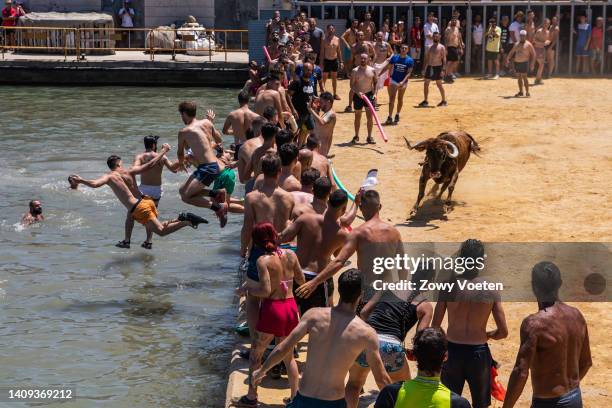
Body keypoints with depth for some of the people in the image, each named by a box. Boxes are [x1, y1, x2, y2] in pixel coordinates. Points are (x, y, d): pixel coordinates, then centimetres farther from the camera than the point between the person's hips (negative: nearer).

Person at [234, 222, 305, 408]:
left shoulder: (263, 261, -14)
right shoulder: (290, 255, 0)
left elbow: (266, 291, -19)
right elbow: (301, 280, 10)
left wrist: (247, 288, -4)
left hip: (273, 309, -5)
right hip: (291, 307, 5)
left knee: (255, 354, 13)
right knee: (288, 355, 18)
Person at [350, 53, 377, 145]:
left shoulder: (372, 70, 1)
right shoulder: (355, 71, -6)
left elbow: (375, 83, 9)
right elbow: (352, 84, -7)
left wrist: (374, 93, -1)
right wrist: (358, 92, -22)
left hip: (369, 94, 1)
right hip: (358, 95, -1)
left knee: (369, 116, -2)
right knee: (357, 116, 8)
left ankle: (369, 137, 5)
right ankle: (356, 136, 20)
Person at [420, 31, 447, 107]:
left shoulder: (441, 47, -6)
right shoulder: (430, 47, 9)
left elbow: (444, 59, -10)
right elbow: (427, 58, 14)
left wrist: (443, 70, -18)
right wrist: (424, 69, 9)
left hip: (437, 67, -6)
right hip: (429, 67, 6)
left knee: (439, 84, 1)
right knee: (426, 84, 4)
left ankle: (444, 101, 12)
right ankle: (425, 101, 12)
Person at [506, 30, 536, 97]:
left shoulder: (528, 44, -4)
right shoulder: (516, 44, 14)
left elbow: (533, 54, -5)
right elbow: (512, 52, 23)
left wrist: (532, 64, -12)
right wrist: (508, 58, 8)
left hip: (524, 63, -6)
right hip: (517, 63, 6)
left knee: (524, 77, -11)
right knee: (519, 78, 9)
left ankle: (527, 92, -6)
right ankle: (520, 92, 18)